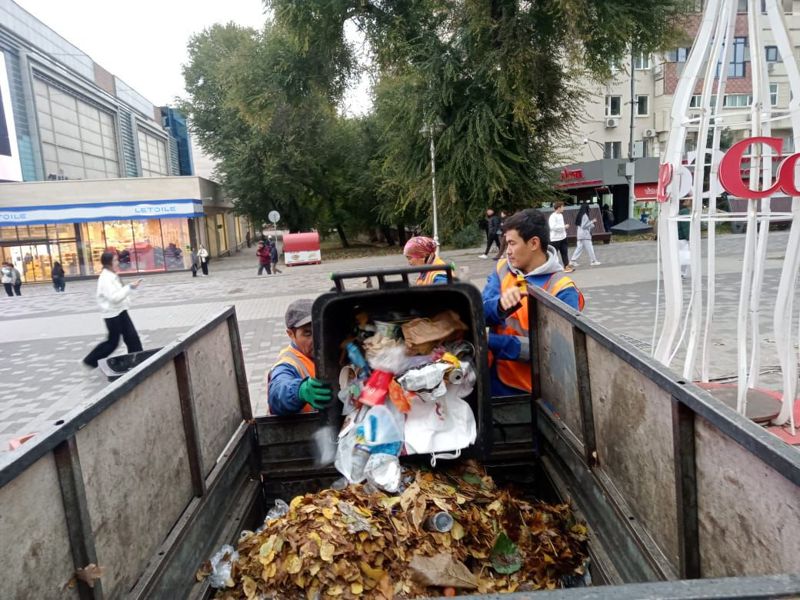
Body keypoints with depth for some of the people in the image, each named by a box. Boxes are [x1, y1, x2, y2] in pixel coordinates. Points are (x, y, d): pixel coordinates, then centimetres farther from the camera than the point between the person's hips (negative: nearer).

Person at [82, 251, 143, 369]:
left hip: (120, 311, 9)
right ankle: (90, 360, 20)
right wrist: (130, 287, -29)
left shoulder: (112, 276, 9)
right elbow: (114, 297, -29)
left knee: (132, 337, 7)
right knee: (113, 342, 3)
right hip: (112, 314, -9)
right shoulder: (105, 278, -21)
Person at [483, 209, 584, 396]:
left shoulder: (562, 290, -16)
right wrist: (501, 305, -32)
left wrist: (495, 341, -28)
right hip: (494, 379, 5)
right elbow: (479, 314, -10)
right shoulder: (502, 269, 0)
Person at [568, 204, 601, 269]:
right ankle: (593, 261, 5)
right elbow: (584, 226, -18)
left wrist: (592, 222, 18)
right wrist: (592, 222, -12)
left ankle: (572, 261, 2)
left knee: (579, 248, 8)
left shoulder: (580, 215, 14)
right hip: (585, 235, -9)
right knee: (589, 248, -2)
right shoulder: (585, 216, -14)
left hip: (581, 235, 9)